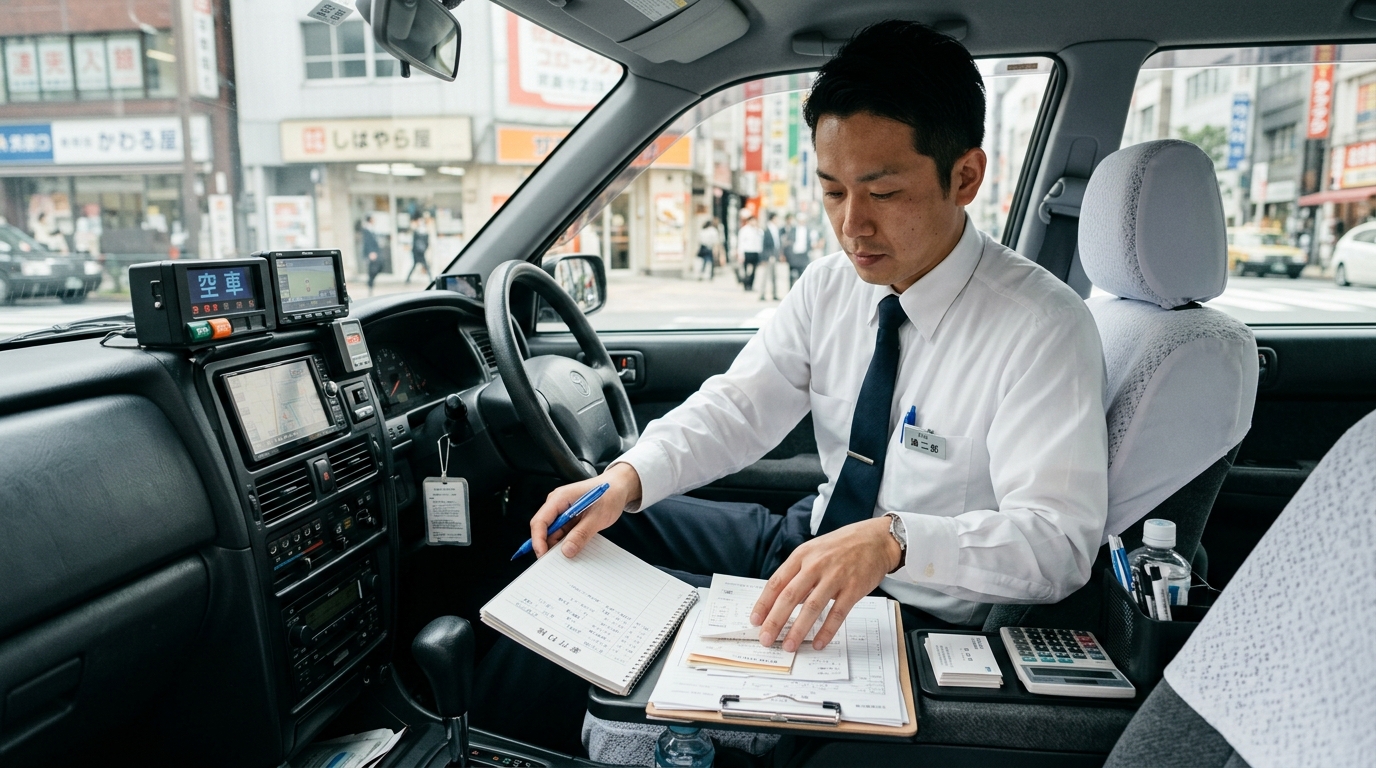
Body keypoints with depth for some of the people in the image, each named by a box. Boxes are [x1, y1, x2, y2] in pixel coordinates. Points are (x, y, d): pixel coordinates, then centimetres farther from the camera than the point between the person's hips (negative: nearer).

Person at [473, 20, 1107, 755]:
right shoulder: (831, 284, -1)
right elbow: (738, 406, -3)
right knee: (583, 528, 0)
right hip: (805, 538, 7)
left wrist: (891, 540, -43)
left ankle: (497, 703, 13)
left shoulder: (1043, 328, -20)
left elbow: (1060, 537, -26)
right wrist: (627, 477, -21)